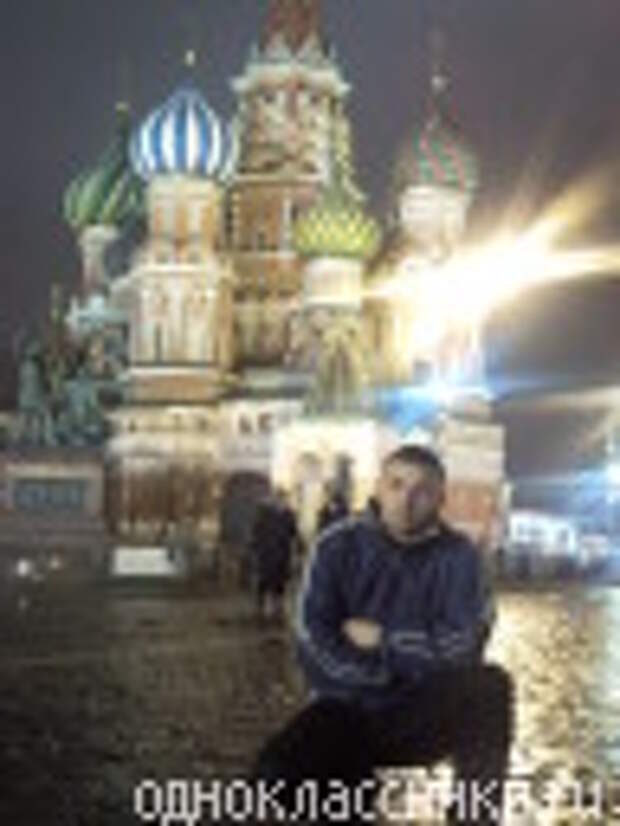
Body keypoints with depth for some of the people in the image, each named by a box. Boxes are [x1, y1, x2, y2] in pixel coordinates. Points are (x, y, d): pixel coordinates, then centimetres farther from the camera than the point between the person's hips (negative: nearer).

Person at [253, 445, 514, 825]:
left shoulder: (459, 556, -7)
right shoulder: (339, 545, -6)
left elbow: (461, 650, -17)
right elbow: (315, 652, -12)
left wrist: (380, 639, -12)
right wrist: (398, 669, -16)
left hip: (425, 713, -1)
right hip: (348, 708, 1)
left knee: (490, 688, -31)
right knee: (275, 776, -25)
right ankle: (354, 791, 9)